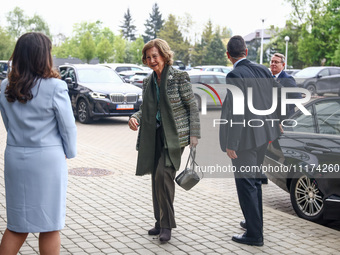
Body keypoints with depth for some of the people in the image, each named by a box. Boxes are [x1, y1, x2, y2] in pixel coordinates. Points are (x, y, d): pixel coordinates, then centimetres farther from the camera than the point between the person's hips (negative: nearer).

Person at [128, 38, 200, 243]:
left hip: (175, 135, -6)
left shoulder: (179, 77, -5)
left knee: (163, 174, -17)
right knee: (156, 178, 9)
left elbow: (193, 107, -5)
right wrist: (135, 117, -3)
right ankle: (161, 222, 22)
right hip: (154, 136, 7)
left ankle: (167, 225, -6)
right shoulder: (148, 81, 12)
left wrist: (194, 135, -11)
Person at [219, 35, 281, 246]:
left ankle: (255, 234, 8)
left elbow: (237, 111, -23)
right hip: (262, 134, 8)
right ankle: (255, 222, 37)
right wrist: (271, 129, 19)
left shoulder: (235, 76, -18)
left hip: (244, 138, -8)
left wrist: (231, 144, -18)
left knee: (246, 185, 2)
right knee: (255, 180, 22)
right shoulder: (263, 70, 3)